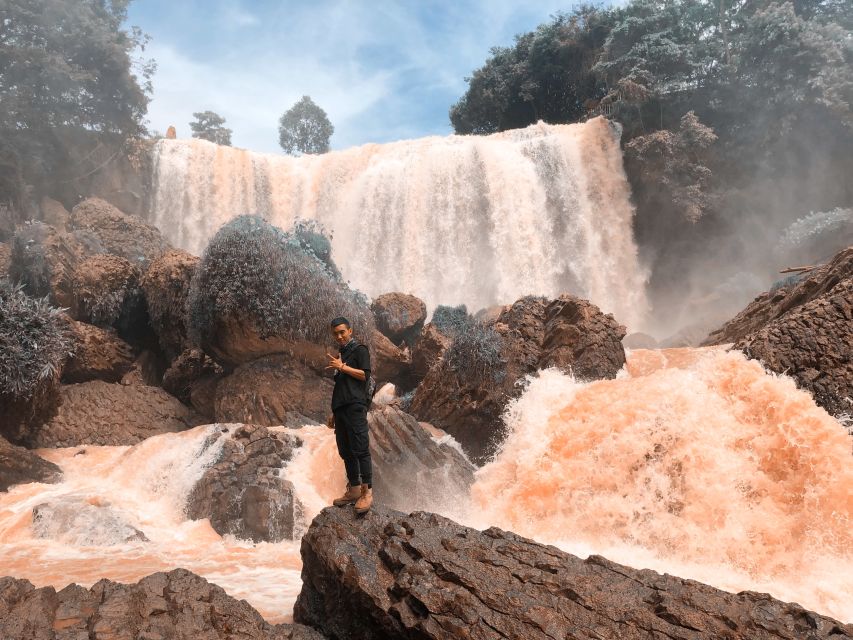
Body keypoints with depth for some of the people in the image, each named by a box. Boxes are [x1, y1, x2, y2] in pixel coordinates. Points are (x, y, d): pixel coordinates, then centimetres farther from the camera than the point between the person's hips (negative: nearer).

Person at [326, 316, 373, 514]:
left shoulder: (359, 349, 3)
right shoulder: (341, 355, 25)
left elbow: (365, 375, -9)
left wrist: (342, 367, -9)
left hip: (355, 407, -8)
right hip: (341, 408, 8)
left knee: (360, 449, -13)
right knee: (345, 451, 6)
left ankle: (367, 492, -14)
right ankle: (353, 490, 11)